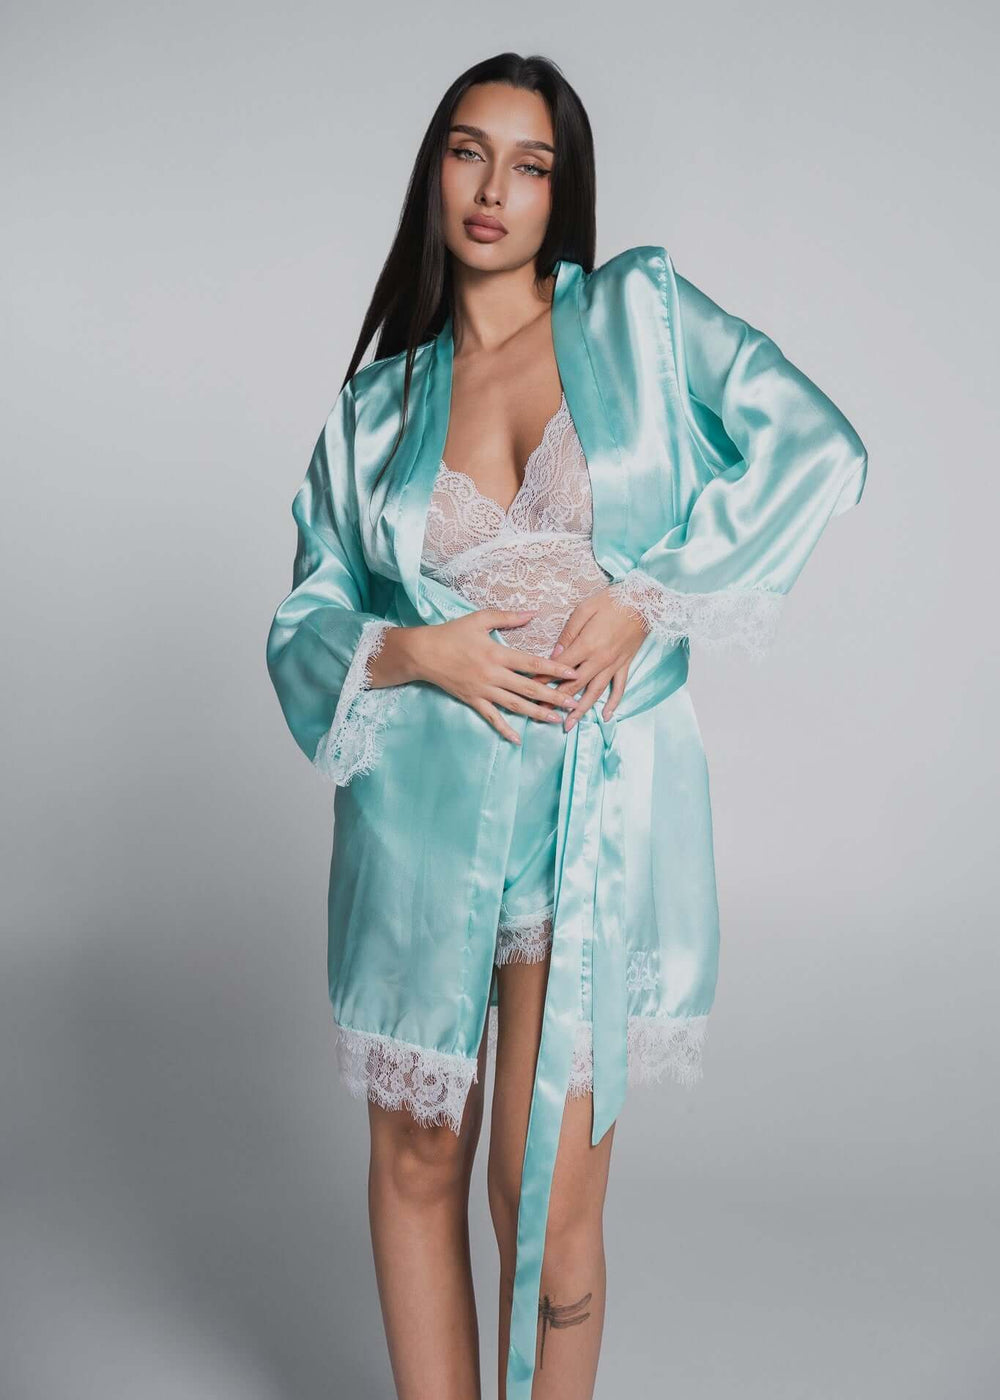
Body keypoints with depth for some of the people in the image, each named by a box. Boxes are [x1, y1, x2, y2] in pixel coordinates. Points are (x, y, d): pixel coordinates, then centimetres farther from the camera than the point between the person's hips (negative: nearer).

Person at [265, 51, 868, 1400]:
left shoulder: (643, 310, 4)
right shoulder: (379, 404, 9)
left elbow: (816, 447, -3)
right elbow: (305, 621, 11)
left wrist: (644, 597, -10)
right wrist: (420, 654, -11)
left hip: (601, 802, -2)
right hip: (423, 808, 3)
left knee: (551, 1196, -1)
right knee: (417, 1158, 13)